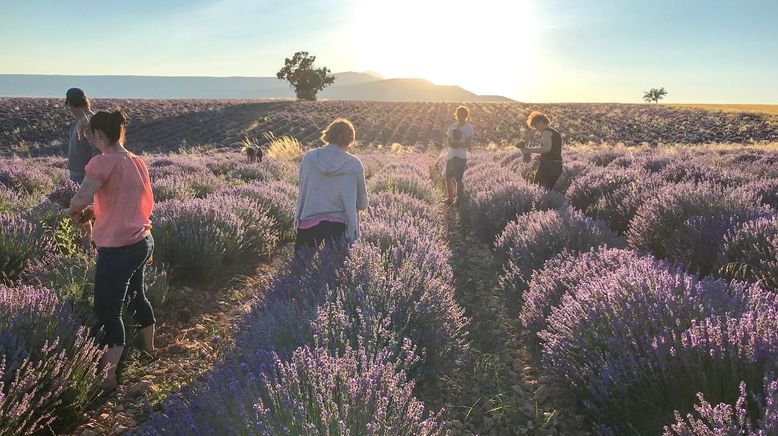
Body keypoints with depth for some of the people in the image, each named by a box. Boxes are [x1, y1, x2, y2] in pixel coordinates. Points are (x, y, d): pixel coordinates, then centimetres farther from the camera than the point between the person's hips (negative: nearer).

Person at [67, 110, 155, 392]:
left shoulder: (103, 161, -18)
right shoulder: (138, 162, 5)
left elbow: (79, 201, -25)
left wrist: (73, 211, -1)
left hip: (117, 250, -8)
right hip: (142, 242, 8)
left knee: (108, 313, 3)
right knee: (136, 297, 27)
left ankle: (107, 378, 10)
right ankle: (149, 348, 46)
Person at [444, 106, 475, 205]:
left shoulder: (469, 128, -1)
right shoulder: (452, 127, 12)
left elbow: (468, 144, -9)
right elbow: (450, 143, 1)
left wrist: (456, 143, -10)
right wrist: (462, 144, -14)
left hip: (461, 157, -5)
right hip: (451, 156, 5)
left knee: (458, 179, -5)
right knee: (448, 178, 7)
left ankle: (459, 200, 6)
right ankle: (450, 198, 21)